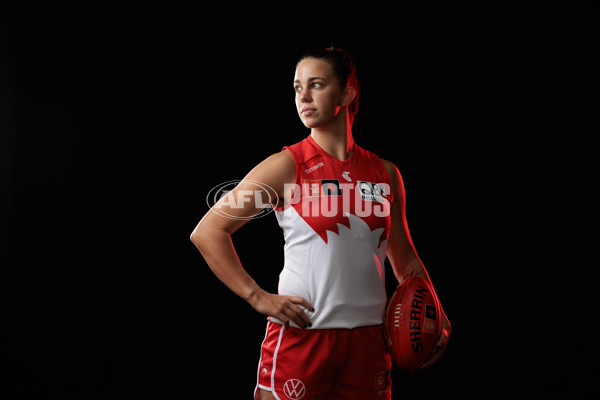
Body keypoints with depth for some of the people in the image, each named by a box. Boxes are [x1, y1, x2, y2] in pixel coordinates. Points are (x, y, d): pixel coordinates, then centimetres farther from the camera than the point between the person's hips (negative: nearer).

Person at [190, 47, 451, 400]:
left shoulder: (386, 173, 9)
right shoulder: (287, 166, -4)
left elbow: (404, 257, 20)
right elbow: (207, 232, -4)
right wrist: (258, 297, -10)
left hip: (368, 343, 4)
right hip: (300, 336, -4)